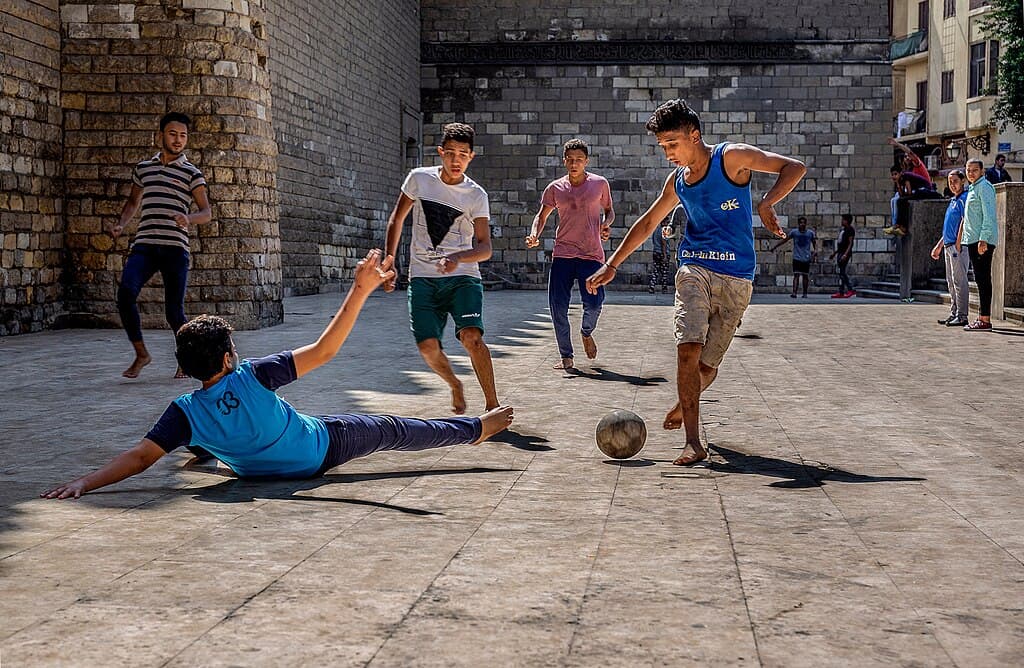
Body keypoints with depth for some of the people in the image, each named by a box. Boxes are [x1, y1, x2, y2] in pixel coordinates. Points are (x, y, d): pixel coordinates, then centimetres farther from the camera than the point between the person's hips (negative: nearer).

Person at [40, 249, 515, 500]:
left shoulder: (186, 413, -27)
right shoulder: (252, 376, -34)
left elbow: (140, 457, -32)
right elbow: (325, 349, -32)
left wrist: (84, 483, -32)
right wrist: (360, 291, -32)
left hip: (262, 469, 3)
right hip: (325, 447, -3)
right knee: (394, 431, 15)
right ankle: (480, 427, 30)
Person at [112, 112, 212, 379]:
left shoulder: (192, 173, 6)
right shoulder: (143, 168, 17)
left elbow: (206, 212, 1)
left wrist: (189, 218, -20)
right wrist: (120, 225, 13)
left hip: (175, 247, -2)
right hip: (144, 244, 2)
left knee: (173, 311, -4)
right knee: (126, 292, -21)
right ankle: (141, 354, -5)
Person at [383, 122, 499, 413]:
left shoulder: (476, 195, -2)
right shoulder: (419, 179, 2)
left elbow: (485, 248, -8)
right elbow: (397, 220, 14)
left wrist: (458, 258, -27)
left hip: (463, 276, -2)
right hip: (422, 278, 2)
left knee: (471, 337, -23)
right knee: (428, 346, -11)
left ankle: (492, 406, -13)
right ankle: (455, 385, 22)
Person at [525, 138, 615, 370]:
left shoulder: (600, 184, 5)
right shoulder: (555, 188, 7)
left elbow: (609, 210, 18)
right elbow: (542, 215, 16)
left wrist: (606, 225, -4)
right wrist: (534, 234, -3)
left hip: (591, 255, -1)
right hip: (562, 253, 1)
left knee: (594, 303, -13)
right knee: (557, 306, -5)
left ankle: (586, 332, 23)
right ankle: (566, 356, 9)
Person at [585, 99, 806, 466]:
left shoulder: (732, 157, -4)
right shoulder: (677, 181, 11)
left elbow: (794, 168, -10)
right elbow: (647, 223, 23)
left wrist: (766, 203, -26)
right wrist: (611, 265, 19)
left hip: (736, 279, -3)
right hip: (694, 268, 3)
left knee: (708, 364, 0)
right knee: (688, 348, -20)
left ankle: (684, 406, 34)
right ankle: (693, 443, -19)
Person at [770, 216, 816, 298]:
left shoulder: (810, 233, 2)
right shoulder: (794, 232, 1)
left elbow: (814, 243, 11)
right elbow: (785, 240, 9)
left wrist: (815, 250, -8)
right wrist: (775, 247, 10)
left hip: (806, 259, 1)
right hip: (797, 258, -1)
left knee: (805, 276, 7)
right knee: (796, 275, -12)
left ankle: (805, 293, 19)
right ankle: (794, 293, -20)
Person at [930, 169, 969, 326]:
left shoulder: (965, 198, -9)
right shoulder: (953, 200, 20)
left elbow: (964, 222, -17)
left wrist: (958, 244, -20)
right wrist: (939, 246, 24)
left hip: (958, 246, -10)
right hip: (948, 246, 10)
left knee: (959, 281, -9)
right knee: (951, 282, 12)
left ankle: (962, 316, -8)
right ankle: (954, 314, 17)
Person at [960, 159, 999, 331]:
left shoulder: (984, 187, -10)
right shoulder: (972, 188, 21)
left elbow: (989, 215, -18)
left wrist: (983, 239, -24)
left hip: (983, 241, -10)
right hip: (973, 240, 10)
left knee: (983, 279, -11)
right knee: (980, 280, 11)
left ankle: (985, 320, -12)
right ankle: (982, 317, 14)